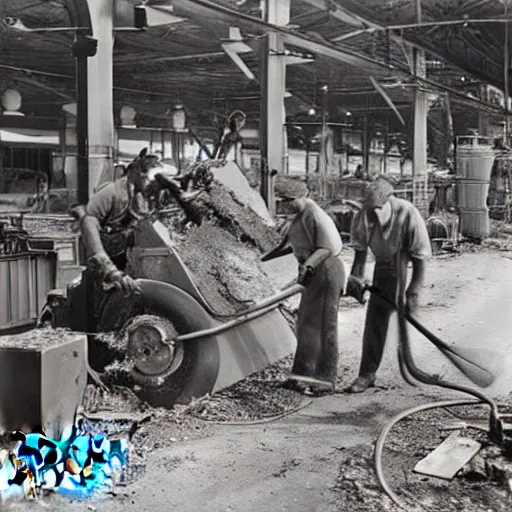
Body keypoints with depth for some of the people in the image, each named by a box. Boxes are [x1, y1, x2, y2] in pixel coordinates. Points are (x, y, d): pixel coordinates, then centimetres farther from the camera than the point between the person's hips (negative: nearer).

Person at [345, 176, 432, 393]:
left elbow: (420, 258, -22)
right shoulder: (363, 216, -18)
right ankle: (367, 374, 12)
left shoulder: (408, 214, -29)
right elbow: (360, 250, -3)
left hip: (405, 267, -4)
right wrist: (356, 277, -17)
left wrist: (413, 294, -22)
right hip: (384, 268, 4)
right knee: (375, 319, 4)